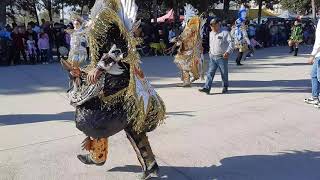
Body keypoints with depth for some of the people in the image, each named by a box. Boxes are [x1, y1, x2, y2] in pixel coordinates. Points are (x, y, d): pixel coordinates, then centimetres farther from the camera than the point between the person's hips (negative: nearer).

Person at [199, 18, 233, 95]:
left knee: (224, 73, 7)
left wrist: (228, 52, -22)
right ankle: (207, 88, -8)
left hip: (222, 57, -5)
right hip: (212, 57, 5)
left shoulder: (225, 33, -6)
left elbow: (231, 43, -11)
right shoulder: (211, 34, 15)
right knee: (210, 73, -4)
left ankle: (225, 87, 25)